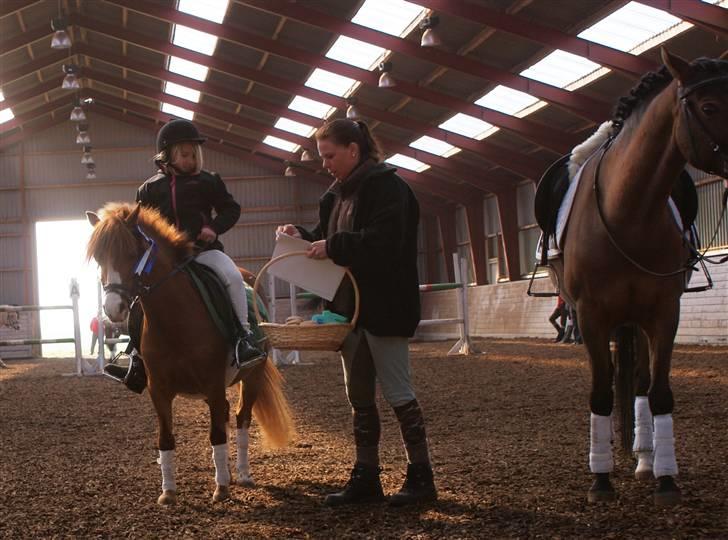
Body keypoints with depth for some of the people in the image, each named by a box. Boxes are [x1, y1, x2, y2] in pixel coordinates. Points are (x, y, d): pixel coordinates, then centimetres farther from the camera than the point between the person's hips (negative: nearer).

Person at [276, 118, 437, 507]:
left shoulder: (386, 186, -12)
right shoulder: (337, 194, 14)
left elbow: (385, 242, -24)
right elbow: (329, 240, 20)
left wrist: (333, 246, -23)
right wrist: (304, 236, 1)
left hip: (383, 307, -9)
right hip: (349, 307, 9)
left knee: (398, 393, -2)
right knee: (359, 396, 10)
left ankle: (420, 477, 8)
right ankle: (365, 479, 16)